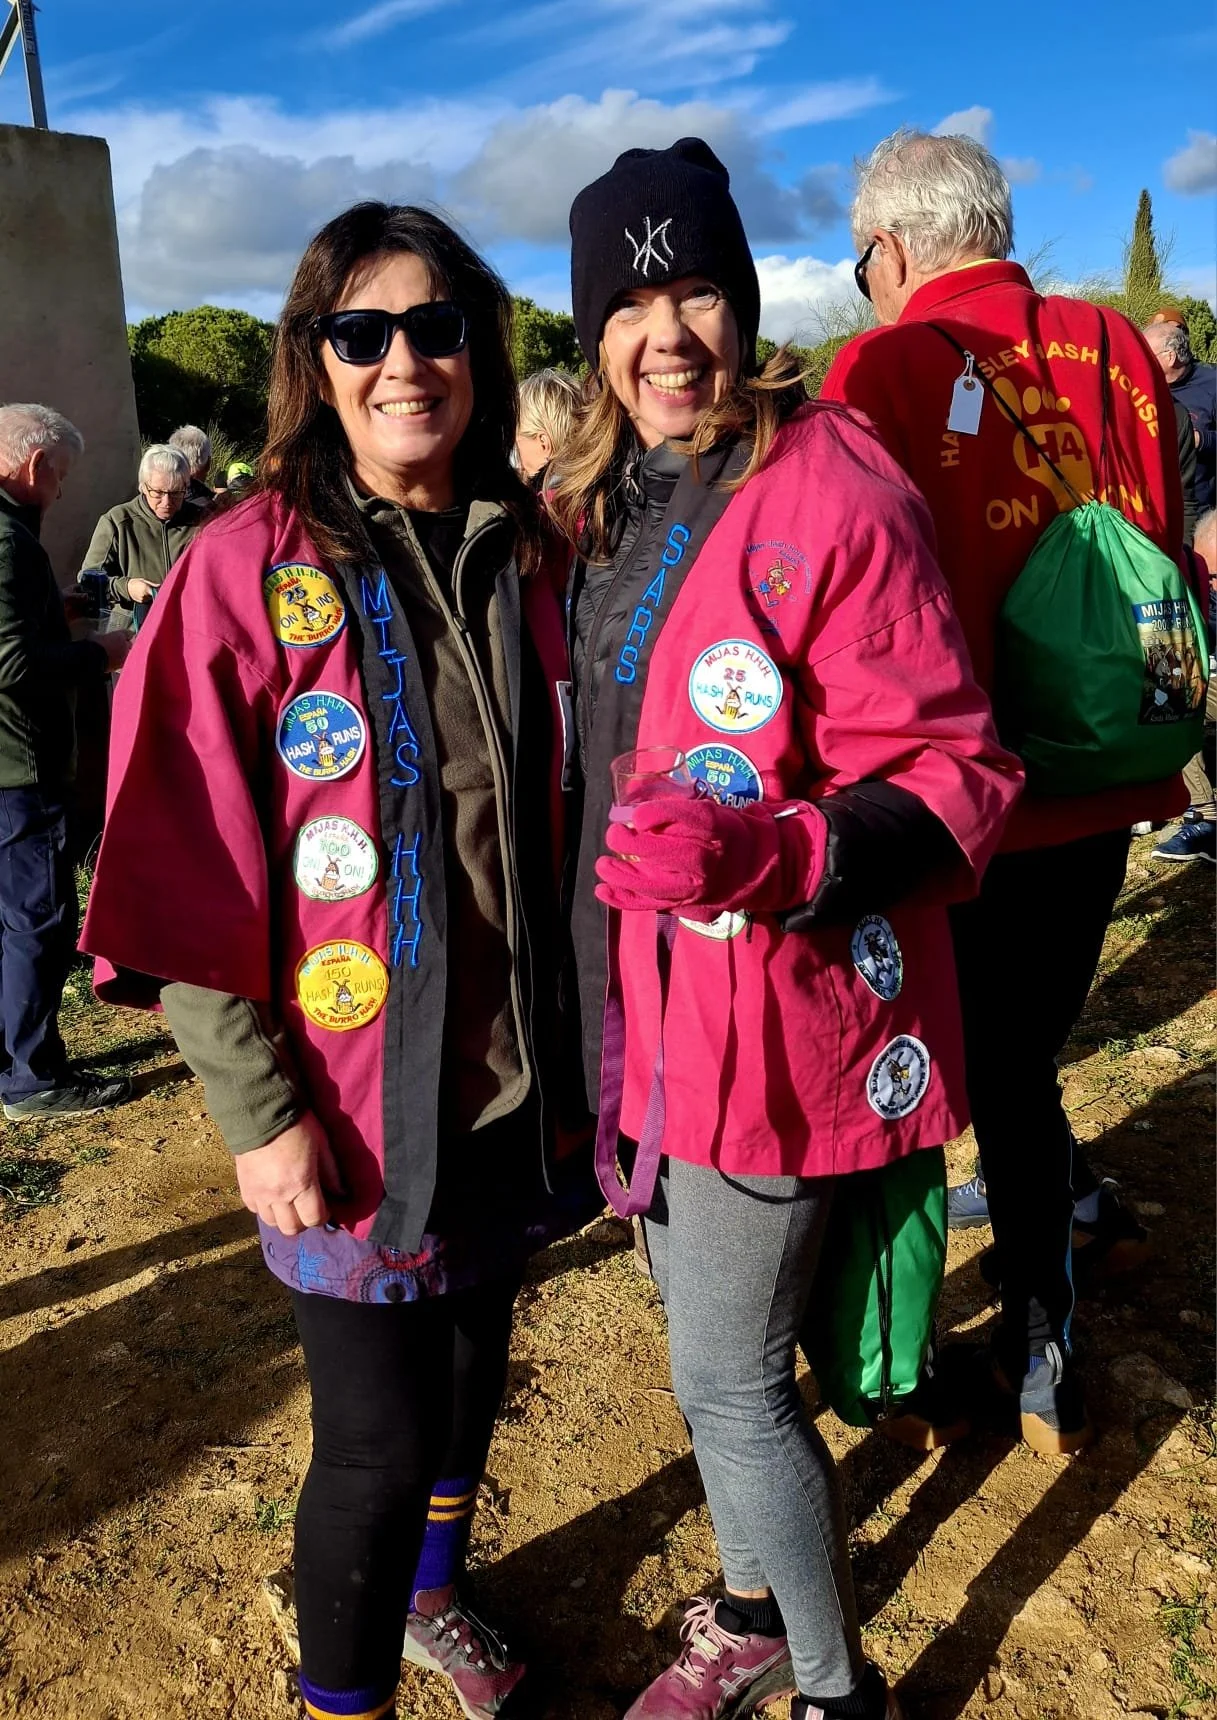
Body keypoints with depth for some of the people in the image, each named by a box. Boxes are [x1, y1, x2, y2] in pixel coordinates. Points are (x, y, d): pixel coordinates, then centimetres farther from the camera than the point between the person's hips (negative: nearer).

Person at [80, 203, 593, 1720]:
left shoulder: (522, 555, 2)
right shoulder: (249, 568, -12)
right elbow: (180, 871, -11)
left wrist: (573, 1035, 10)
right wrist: (258, 1108, -12)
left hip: (511, 1081, 5)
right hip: (350, 1112, -5)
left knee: (472, 1353, 22)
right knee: (379, 1437, 6)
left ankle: (432, 1591, 51)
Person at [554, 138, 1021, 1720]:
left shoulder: (828, 494, -16)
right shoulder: (601, 505, 8)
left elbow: (957, 778, -16)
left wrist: (761, 854, -32)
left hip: (773, 1013, -7)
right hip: (644, 999, 7)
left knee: (730, 1383, 5)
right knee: (713, 1352, 22)